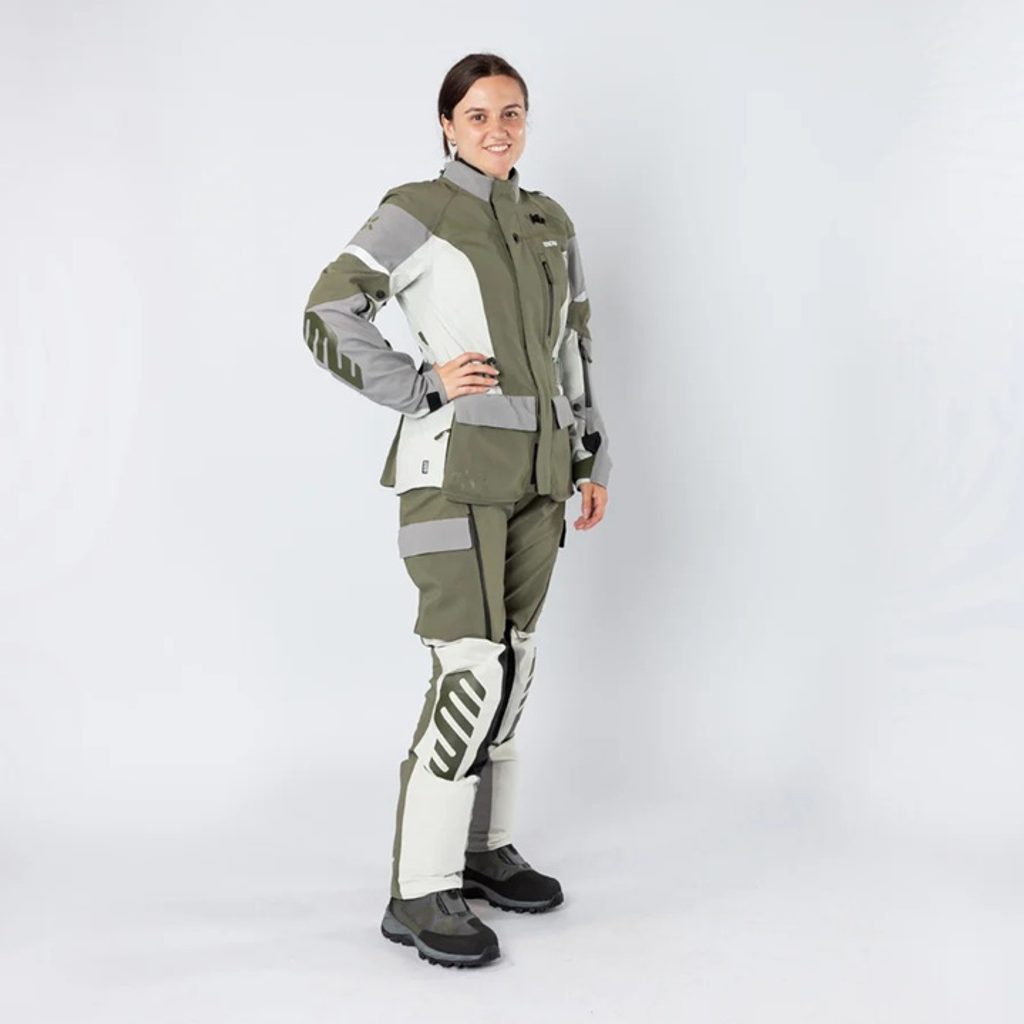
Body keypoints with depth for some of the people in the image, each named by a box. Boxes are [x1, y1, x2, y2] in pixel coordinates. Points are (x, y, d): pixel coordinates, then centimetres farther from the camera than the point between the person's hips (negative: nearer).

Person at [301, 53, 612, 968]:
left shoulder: (552, 224, 15)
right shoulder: (417, 211, -4)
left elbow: (574, 349, 19)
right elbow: (330, 314, -8)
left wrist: (593, 459, 16)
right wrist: (421, 389, -13)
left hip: (536, 471, 7)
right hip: (456, 469, -7)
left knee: (512, 664, 11)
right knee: (474, 671, -13)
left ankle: (484, 848, 25)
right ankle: (420, 892, -5)